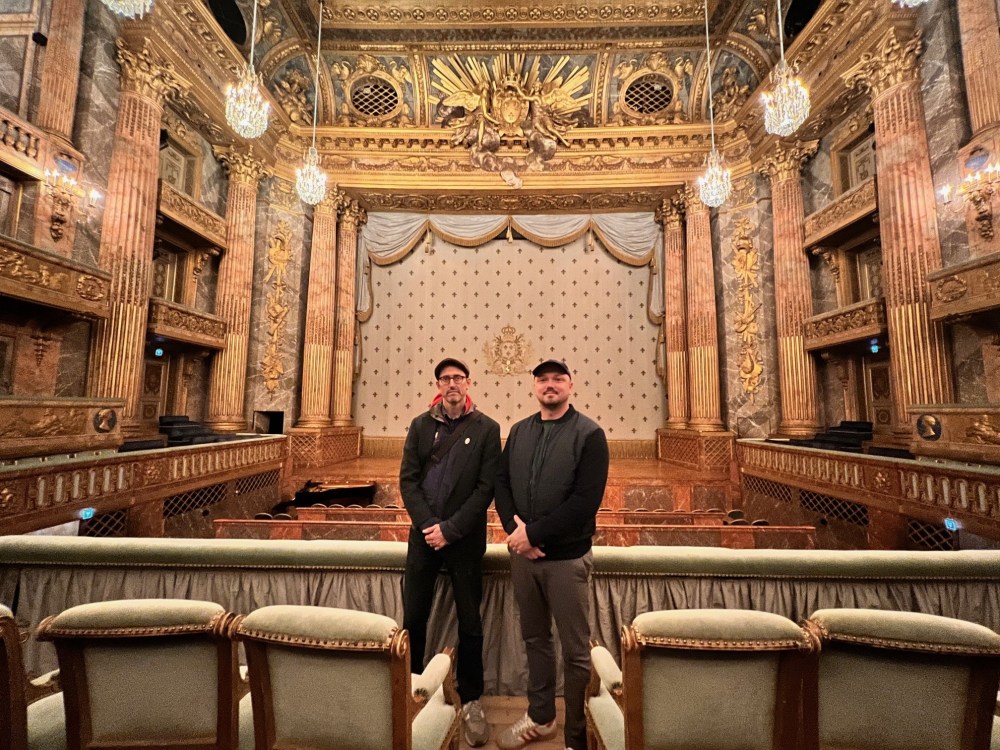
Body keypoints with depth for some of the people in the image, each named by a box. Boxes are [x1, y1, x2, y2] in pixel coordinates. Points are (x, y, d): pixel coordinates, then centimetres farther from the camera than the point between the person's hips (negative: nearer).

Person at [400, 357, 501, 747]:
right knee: (413, 618, 13)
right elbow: (408, 479, 0)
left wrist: (450, 528, -13)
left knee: (470, 623, 10)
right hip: (424, 535, 2)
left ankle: (471, 700, 31)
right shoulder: (420, 425, 3)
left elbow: (486, 487, -9)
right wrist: (428, 523, -11)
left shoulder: (486, 428, -5)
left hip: (465, 539, -2)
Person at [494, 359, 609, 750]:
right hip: (523, 553, 5)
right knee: (535, 638, 21)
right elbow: (501, 483, 5)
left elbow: (586, 500, -17)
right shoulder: (518, 431, 6)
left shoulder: (590, 434, -10)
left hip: (567, 557, -4)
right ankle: (540, 717, 42)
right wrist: (514, 527, -11)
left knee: (576, 651, 10)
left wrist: (534, 532, -16)